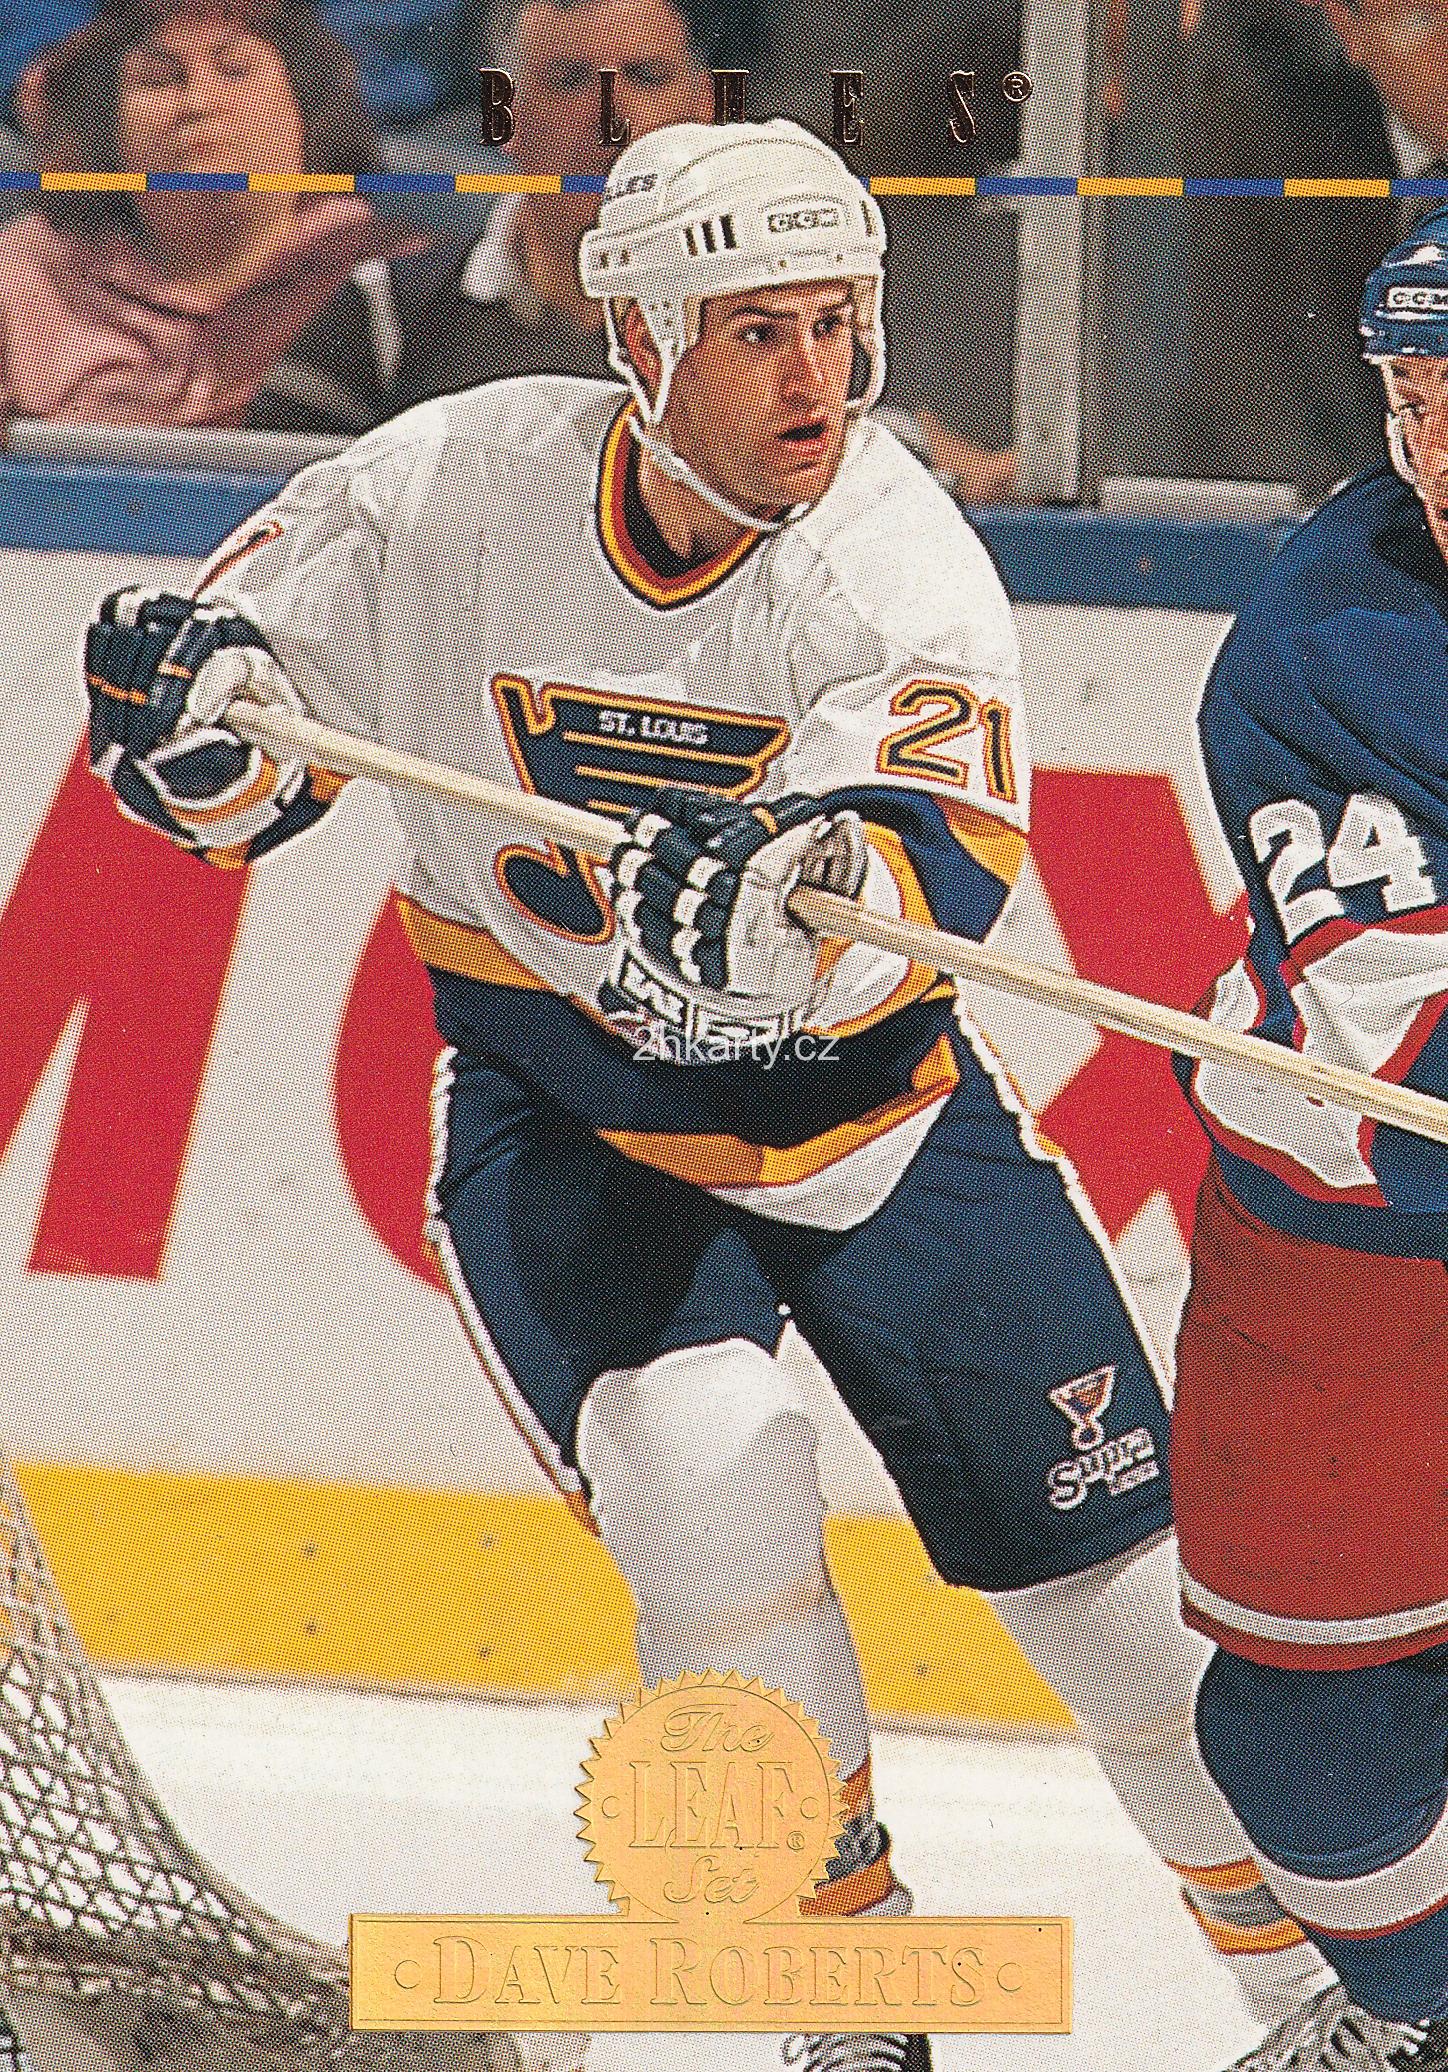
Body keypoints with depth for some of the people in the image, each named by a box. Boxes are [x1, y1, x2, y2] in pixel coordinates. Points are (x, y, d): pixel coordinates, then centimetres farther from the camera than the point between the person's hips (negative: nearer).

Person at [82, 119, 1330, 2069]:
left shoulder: (897, 558, -21)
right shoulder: (457, 487, -16)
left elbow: (937, 861, -38)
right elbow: (236, 704, -4)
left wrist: (807, 896, -60)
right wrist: (197, 703, -28)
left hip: (866, 1099, 0)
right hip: (562, 1104, 0)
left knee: (1102, 1540, 2)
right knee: (696, 1462, -24)